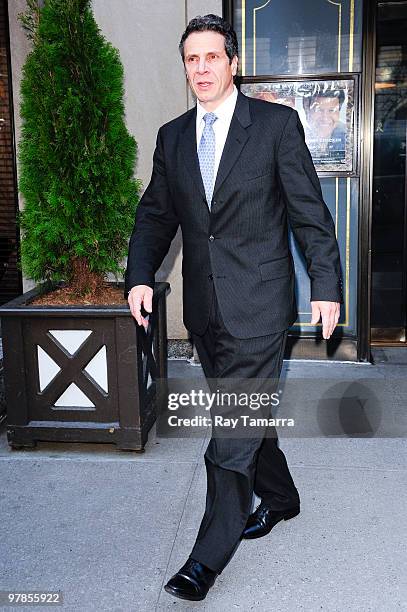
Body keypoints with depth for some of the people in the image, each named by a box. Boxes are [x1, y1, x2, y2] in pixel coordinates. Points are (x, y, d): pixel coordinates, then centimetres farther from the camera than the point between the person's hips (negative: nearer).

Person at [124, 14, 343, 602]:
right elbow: (155, 214, 13)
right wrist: (140, 274, -2)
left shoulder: (278, 123, -3)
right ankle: (279, 496, 42)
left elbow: (310, 211, -3)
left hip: (259, 301, -5)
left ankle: (208, 557, 8)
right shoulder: (171, 137, 11)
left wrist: (326, 285, -7)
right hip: (205, 306, 6)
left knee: (233, 431, -4)